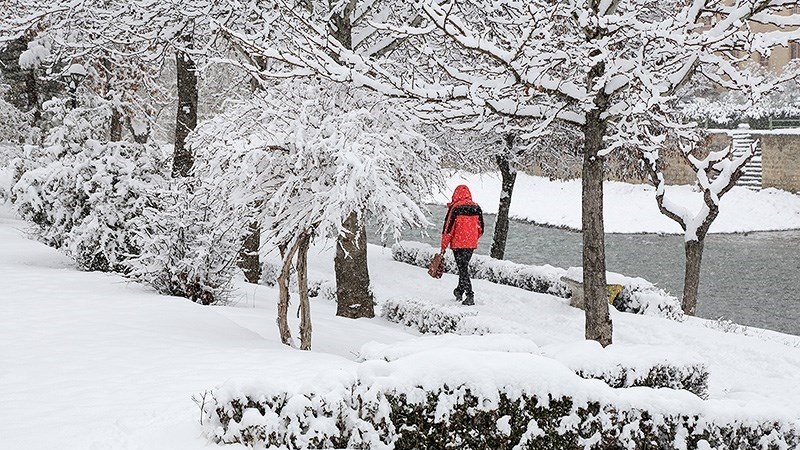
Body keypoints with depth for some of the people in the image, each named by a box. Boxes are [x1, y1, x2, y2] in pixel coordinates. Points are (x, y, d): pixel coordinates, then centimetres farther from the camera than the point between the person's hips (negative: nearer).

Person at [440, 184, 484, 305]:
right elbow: (481, 229, 10)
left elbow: (448, 228, -11)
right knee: (464, 267, 20)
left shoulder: (455, 208, -12)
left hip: (458, 244, -5)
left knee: (462, 269, -2)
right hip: (471, 244, 5)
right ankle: (459, 291, 32)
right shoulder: (477, 208, 3)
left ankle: (469, 295, -11)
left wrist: (444, 246, -1)